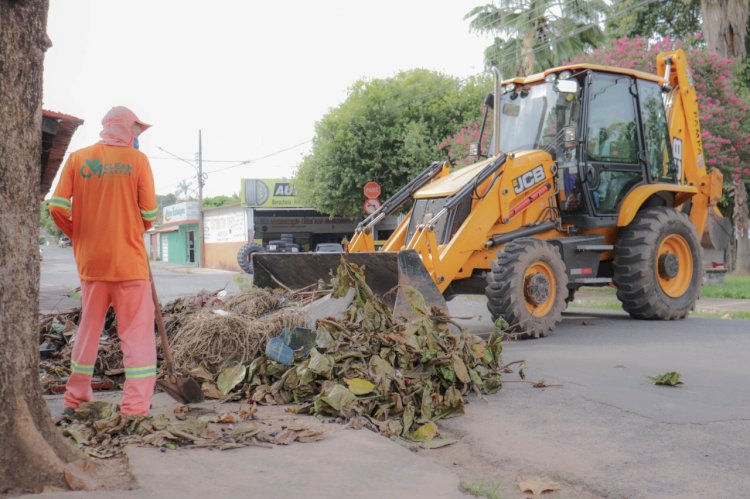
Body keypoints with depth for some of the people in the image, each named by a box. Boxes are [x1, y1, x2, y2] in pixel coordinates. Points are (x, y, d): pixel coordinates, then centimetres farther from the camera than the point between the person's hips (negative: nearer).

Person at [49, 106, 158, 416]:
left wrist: (78, 236, 13)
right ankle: (136, 407, -4)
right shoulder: (137, 160, -4)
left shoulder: (77, 158, 3)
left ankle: (76, 397, 28)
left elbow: (57, 207, -4)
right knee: (137, 332, 1)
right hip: (129, 260, -4)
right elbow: (149, 215, -6)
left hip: (90, 261, 4)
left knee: (88, 328, 18)